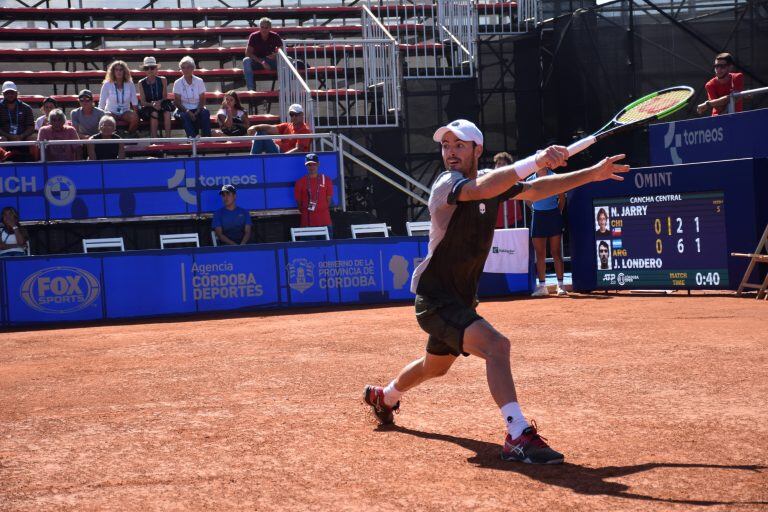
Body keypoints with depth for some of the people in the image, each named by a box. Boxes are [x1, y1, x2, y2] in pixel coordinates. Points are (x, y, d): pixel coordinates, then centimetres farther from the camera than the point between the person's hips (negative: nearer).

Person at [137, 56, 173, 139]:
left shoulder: (162, 80, 6)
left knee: (167, 111, -32)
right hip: (148, 109, -1)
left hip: (161, 106, 1)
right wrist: (152, 104, -24)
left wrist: (159, 102, -22)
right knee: (154, 113, -35)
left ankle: (168, 137, -33)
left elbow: (165, 97, 1)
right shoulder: (141, 83, 2)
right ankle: (154, 139, -34)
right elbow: (142, 102, -4)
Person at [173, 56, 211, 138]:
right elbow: (177, 102, -4)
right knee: (185, 116, -36)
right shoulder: (178, 83, 2)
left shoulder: (199, 81, 6)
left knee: (205, 112, -31)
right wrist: (187, 111, -19)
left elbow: (202, 99, 1)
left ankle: (206, 137, -33)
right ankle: (192, 137, -44)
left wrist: (198, 112, -17)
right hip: (184, 110, -1)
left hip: (197, 109, 1)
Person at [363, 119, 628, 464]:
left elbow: (534, 190, 10)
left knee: (434, 367, 30)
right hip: (434, 298, -9)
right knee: (496, 345, -30)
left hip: (458, 299, 9)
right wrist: (537, 160, -52)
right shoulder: (446, 184, -21)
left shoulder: (489, 177, 3)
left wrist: (591, 174, 5)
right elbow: (482, 189, -42)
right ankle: (518, 436, -34)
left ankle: (383, 397, 57)